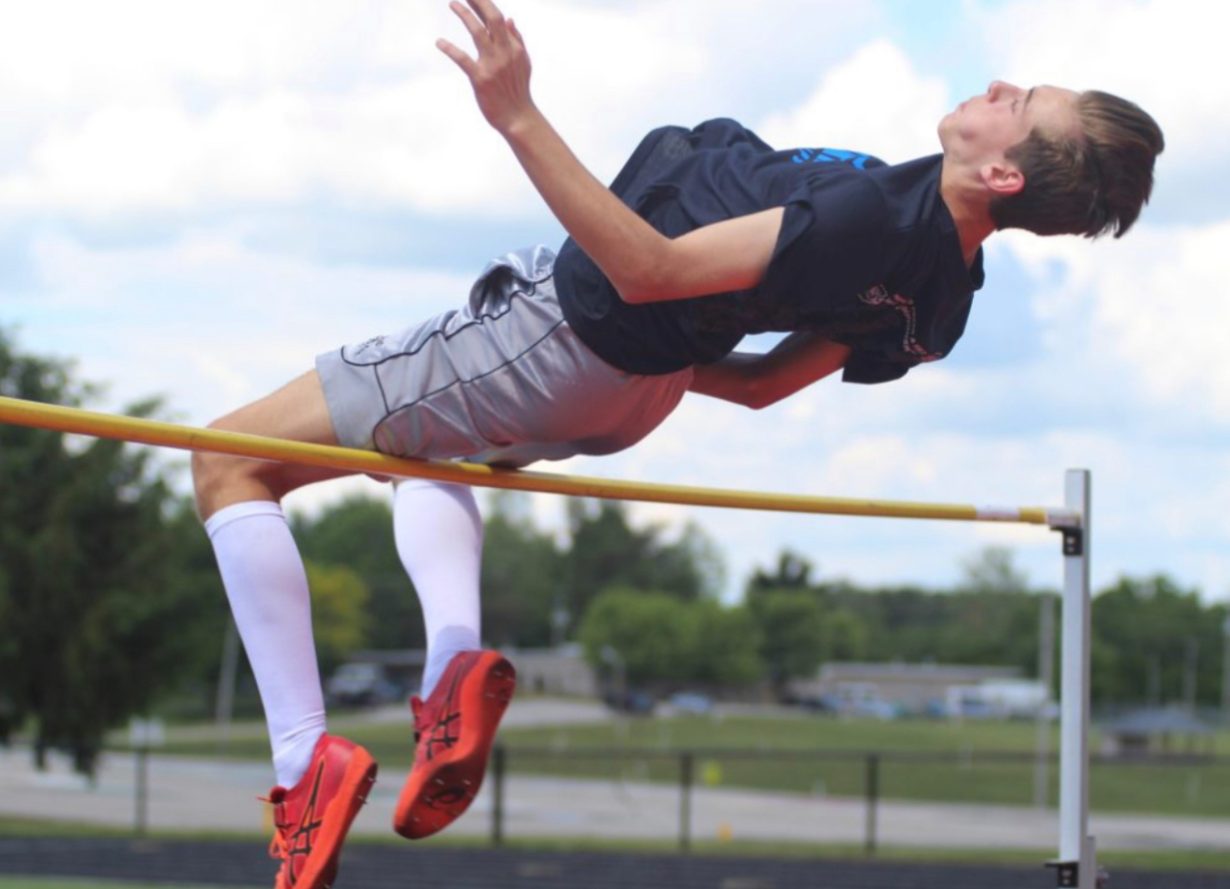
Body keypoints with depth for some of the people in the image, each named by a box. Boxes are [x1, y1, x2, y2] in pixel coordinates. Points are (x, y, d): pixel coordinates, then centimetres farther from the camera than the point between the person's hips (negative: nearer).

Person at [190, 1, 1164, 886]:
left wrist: (520, 118, -36)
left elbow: (649, 268, -33)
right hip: (631, 397, 9)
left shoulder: (878, 214, -34)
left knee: (232, 464, 1)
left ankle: (307, 760, -6)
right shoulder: (943, 298, -6)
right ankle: (457, 659, 10)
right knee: (424, 452, 38)